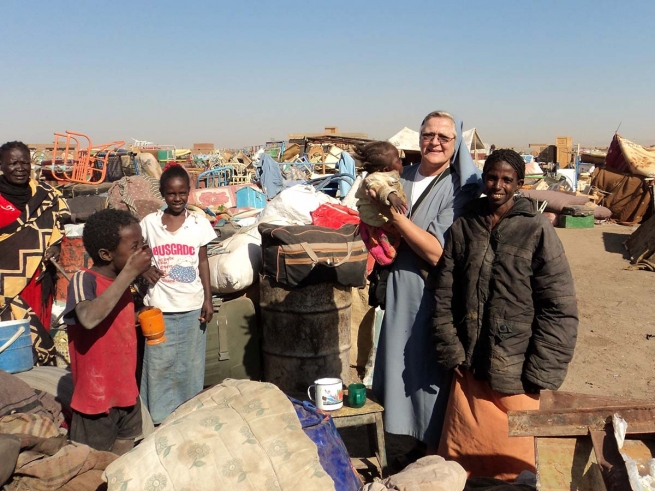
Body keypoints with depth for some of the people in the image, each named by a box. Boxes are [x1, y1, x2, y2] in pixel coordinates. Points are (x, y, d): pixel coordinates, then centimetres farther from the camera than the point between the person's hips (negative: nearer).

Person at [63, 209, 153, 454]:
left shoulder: (120, 280, 1)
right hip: (96, 393, -7)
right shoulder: (83, 280, -21)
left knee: (123, 456, 23)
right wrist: (129, 273, -37)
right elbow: (89, 318, -43)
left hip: (126, 388, 7)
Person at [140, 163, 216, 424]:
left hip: (192, 306, 0)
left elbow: (203, 262, 3)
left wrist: (208, 299, -1)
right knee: (159, 363, 8)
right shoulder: (149, 222, -2)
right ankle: (159, 415, 24)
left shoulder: (199, 223, -2)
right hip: (160, 307, 0)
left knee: (190, 363, 11)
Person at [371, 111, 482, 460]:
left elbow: (437, 251, -20)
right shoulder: (402, 178, 6)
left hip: (433, 294, -5)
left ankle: (435, 450, 29)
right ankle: (419, 442, 35)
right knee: (402, 363, 14)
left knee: (430, 372, 7)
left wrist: (395, 215, -23)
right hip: (399, 288, 5)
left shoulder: (460, 189, -10)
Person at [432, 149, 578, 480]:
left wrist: (541, 371, -9)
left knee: (512, 457, 10)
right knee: (461, 456, 12)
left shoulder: (537, 230, -7)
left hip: (516, 367, -3)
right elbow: (444, 295, 5)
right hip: (470, 364, 3)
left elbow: (558, 307, -7)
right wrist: (451, 351, -1)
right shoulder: (463, 228, 4)